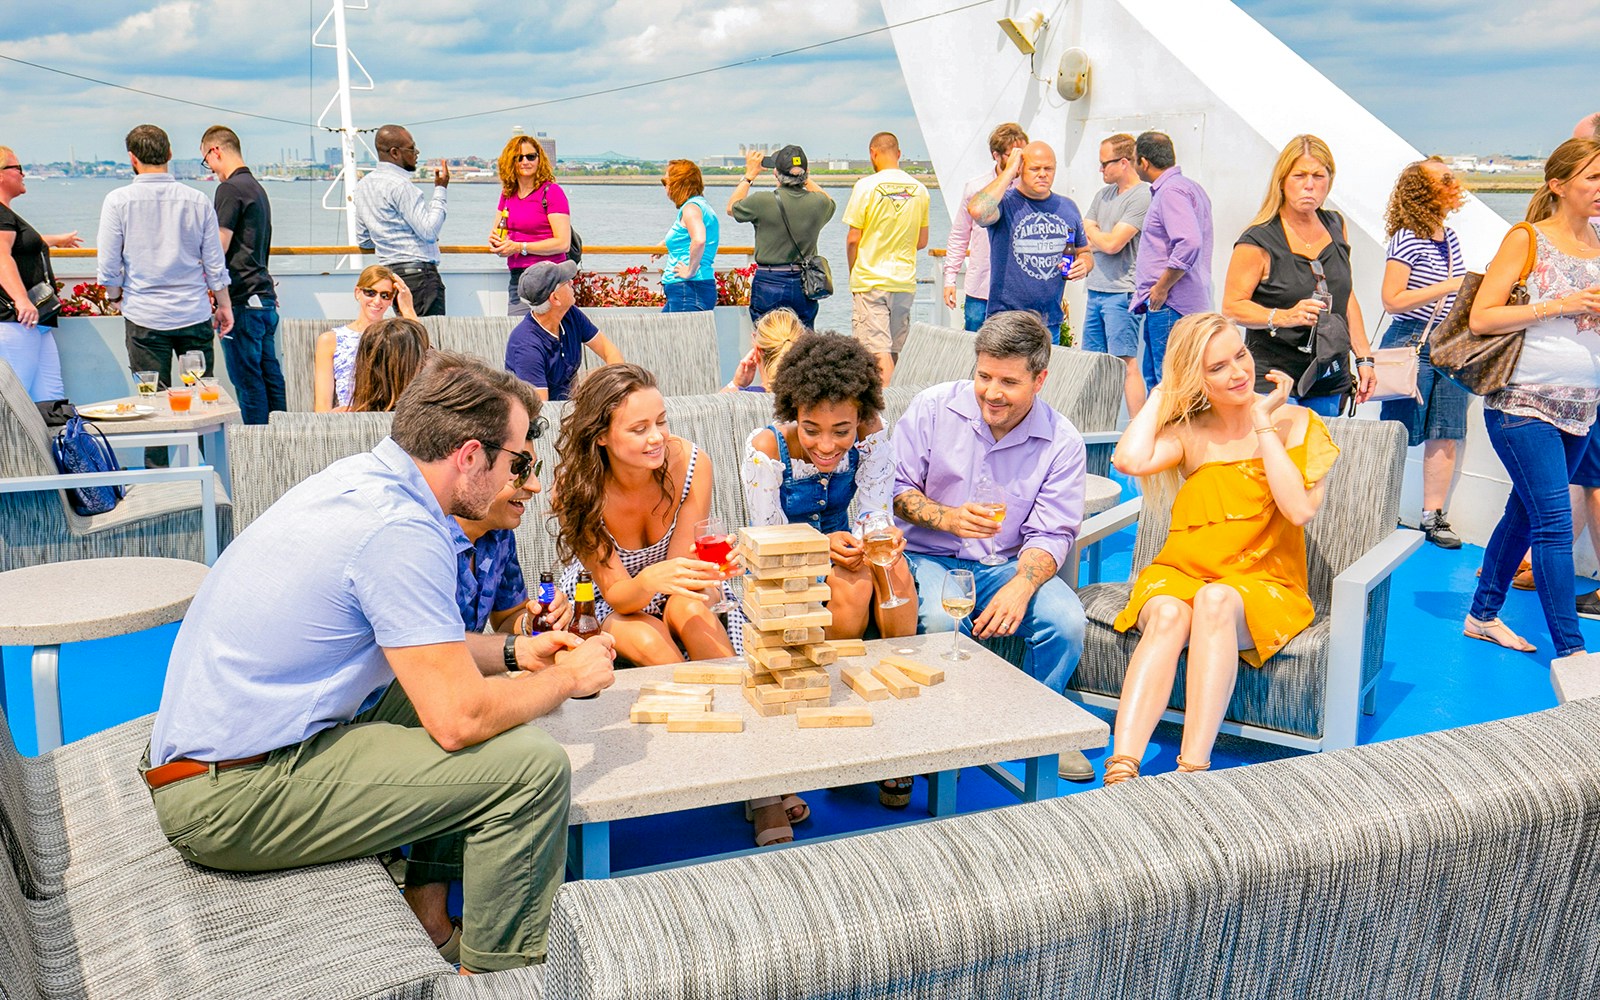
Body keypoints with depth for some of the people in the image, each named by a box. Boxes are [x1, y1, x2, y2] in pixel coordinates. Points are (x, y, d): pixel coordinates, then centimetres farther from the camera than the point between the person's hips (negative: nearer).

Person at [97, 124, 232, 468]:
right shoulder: (197, 201, -2)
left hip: (144, 318, -1)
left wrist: (116, 296, 15)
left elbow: (107, 271, -5)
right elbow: (215, 265, 2)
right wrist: (224, 305, 15)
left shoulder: (118, 201, -6)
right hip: (194, 315, 1)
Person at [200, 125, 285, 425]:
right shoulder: (257, 188, 17)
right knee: (270, 377, 11)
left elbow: (218, 249, -15)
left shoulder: (230, 189, -11)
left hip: (242, 300, -9)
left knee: (248, 381, -4)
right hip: (265, 298, 9)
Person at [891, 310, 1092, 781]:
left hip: (1007, 565, 2)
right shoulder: (933, 407, -5)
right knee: (941, 619, -34)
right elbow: (896, 489, 0)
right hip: (928, 559, -1)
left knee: (1066, 619, -25)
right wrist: (947, 518, -20)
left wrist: (1020, 588, -27)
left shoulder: (1061, 442, -4)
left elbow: (1050, 535, -7)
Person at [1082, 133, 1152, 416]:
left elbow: (1112, 244, -15)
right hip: (1095, 289, 8)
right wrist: (1102, 238, -7)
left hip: (1121, 292, -8)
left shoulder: (1142, 197, -10)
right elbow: (1084, 237, 13)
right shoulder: (1102, 195, 16)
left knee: (1126, 361, -9)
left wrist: (1094, 234, 3)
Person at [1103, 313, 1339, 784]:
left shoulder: (1294, 422, 3)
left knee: (1215, 600, -36)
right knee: (1168, 613, -33)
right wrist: (1163, 390, -1)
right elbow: (1130, 460, -16)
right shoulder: (1188, 431, 7)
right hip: (1180, 573, 2)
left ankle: (1193, 768, -45)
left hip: (1262, 582, -1)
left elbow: (1300, 510, -13)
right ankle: (1121, 770, -48)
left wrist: (1262, 423, -8)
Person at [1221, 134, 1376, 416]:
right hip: (1274, 381, -6)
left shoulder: (1336, 226, 12)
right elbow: (1231, 307, -10)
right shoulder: (1258, 241, -8)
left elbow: (1347, 297, 17)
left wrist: (1364, 358, 13)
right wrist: (1284, 317, -25)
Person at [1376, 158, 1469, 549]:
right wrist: (1449, 286, -19)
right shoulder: (1407, 239, -12)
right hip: (1411, 344, -7)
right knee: (1399, 436, -2)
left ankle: (1434, 515, 14)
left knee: (1447, 434, 6)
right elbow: (1392, 300, -17)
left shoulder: (1450, 238, 12)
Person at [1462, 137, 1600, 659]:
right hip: (1522, 401, -6)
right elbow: (1480, 318, -12)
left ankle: (1483, 615, 26)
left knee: (1524, 512, 13)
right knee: (1554, 520, -10)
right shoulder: (1526, 240, -6)